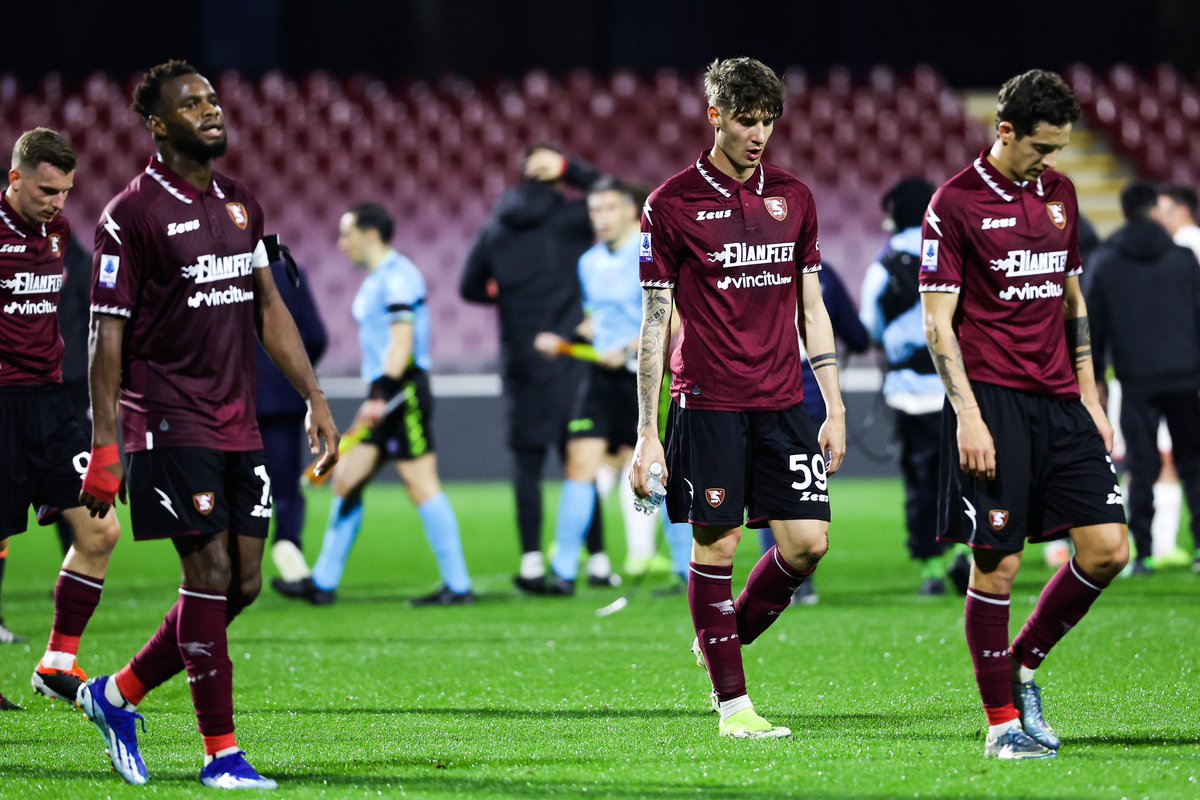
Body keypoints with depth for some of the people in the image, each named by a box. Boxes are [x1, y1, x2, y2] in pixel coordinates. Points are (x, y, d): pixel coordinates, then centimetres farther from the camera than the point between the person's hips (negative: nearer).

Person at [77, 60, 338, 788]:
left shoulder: (241, 205, 13)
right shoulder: (131, 215, -8)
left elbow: (268, 308, 19)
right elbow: (109, 333, -8)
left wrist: (315, 398, 13)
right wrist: (105, 447, -11)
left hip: (238, 424, 7)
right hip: (171, 423, -7)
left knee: (243, 583, 6)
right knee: (210, 575, -9)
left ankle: (119, 695, 23)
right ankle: (221, 753, -1)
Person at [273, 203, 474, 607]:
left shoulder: (398, 275, -12)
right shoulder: (375, 280, 18)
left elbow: (402, 340, -20)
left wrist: (383, 395, -27)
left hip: (404, 392, -10)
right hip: (383, 396, 10)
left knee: (421, 484, -9)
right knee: (346, 479, 9)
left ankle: (458, 585, -6)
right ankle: (323, 583, 13)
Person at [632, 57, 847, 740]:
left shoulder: (793, 198, 9)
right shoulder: (672, 205, -3)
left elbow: (811, 308, 14)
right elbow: (656, 321, -2)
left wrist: (835, 407, 9)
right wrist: (647, 433, -6)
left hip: (784, 402, 4)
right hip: (709, 403, -4)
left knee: (808, 543, -4)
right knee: (715, 549, -2)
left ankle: (731, 637, 21)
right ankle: (733, 702, 7)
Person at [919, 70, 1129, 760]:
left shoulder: (1059, 193, 13)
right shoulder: (956, 204, -6)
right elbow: (938, 320, -7)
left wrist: (1091, 398, 15)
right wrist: (967, 415, -15)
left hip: (1060, 402, 6)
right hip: (994, 400, -6)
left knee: (1107, 547, -2)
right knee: (997, 565, -5)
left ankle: (1024, 665, 17)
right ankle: (1003, 721, 4)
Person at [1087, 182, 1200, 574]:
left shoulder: (1105, 263, 3)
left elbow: (1094, 325, 4)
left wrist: (1095, 379, 11)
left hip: (1137, 380, 0)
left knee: (1141, 468, 3)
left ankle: (1141, 552, -1)